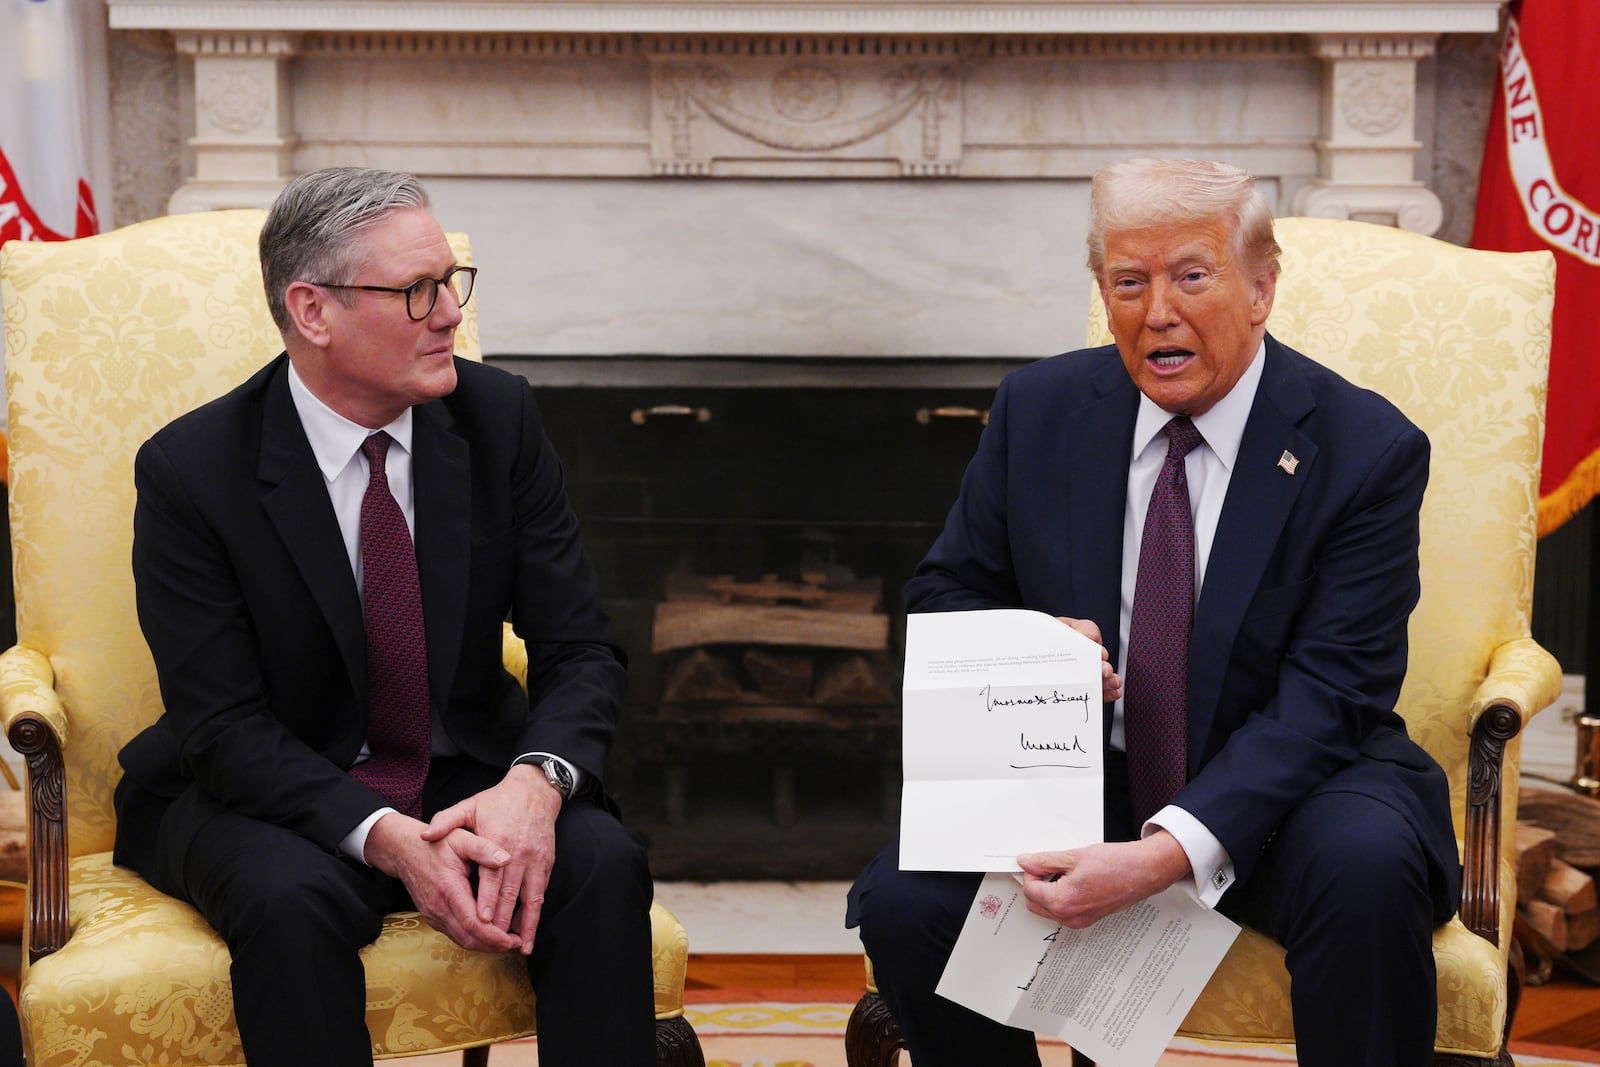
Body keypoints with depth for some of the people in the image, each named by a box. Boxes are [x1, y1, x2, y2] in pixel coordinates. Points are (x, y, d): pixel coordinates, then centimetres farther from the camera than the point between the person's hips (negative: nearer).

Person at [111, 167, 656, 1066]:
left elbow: (582, 650, -5)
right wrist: (388, 840, -30)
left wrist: (536, 783, -27)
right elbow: (226, 725, -15)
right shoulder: (191, 470, -14)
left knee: (604, 863, -26)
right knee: (290, 899, -35)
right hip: (268, 795, -2)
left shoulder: (498, 416, -5)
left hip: (470, 780, 3)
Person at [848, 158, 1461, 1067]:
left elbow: (1325, 697, -17)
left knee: (1369, 864, -36)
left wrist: (1169, 854, -32)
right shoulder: (1041, 408, 1)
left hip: (1281, 789, -2)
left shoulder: (1370, 449, -10)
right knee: (902, 904, -23)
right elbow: (945, 594, 10)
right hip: (1075, 778, 3)